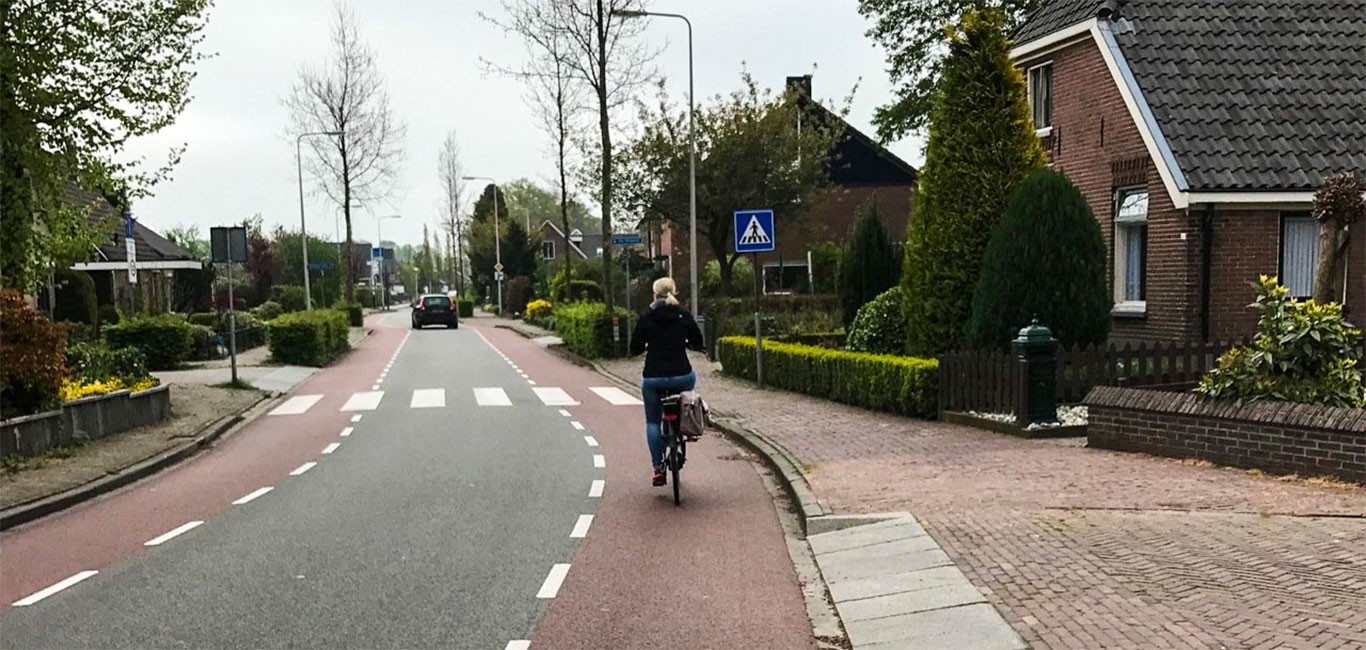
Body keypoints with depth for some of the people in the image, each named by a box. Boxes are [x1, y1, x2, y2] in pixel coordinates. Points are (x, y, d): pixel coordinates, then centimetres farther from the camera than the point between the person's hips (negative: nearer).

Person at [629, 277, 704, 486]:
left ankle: (658, 468, 6)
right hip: (681, 376, 1)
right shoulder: (683, 315, 2)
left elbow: (635, 349, 3)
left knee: (652, 422, 16)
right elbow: (698, 343, 10)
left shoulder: (646, 317, -1)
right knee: (692, 376, 36)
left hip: (653, 378, 0)